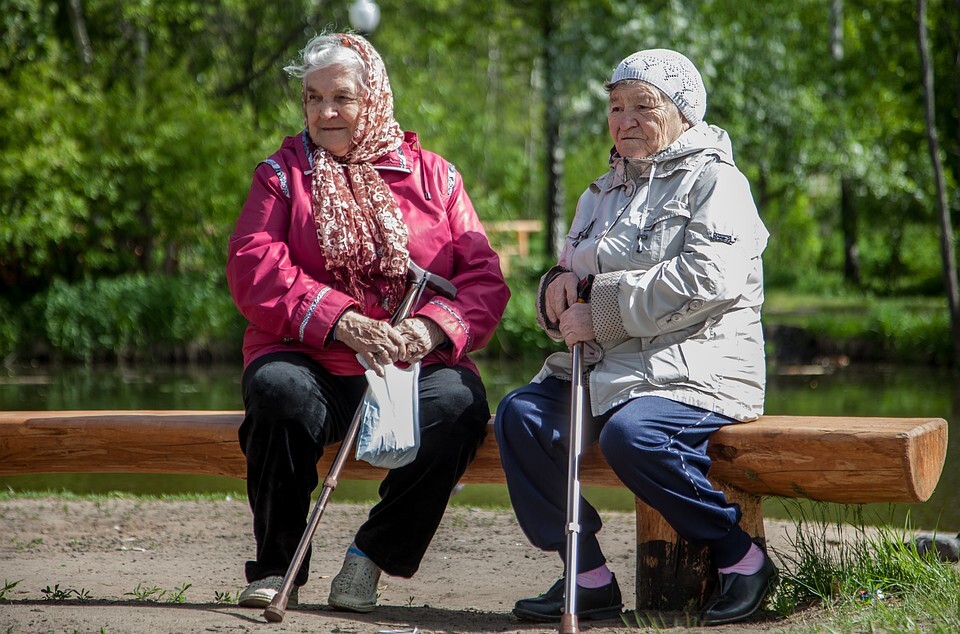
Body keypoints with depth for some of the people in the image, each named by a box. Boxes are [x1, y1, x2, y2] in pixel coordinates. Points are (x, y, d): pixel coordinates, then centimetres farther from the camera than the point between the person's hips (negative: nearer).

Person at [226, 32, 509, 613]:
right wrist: (340, 321, -19)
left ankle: (374, 554, -12)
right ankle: (278, 565, -16)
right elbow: (254, 269, -4)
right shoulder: (283, 173, 13)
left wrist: (431, 328, -17)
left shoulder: (432, 175, 15)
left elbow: (485, 280, 5)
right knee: (278, 389, -35)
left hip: (415, 366, 1)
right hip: (313, 363, -1)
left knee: (459, 403, -32)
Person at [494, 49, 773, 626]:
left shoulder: (714, 180, 1)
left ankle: (741, 558, -17)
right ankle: (588, 577, -14)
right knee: (521, 414, -17)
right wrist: (561, 286, 1)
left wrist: (602, 311, -16)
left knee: (631, 433, -35)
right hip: (612, 367, 7)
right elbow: (574, 303, 27)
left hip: (700, 367, -7)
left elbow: (706, 280, -16)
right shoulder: (604, 194, 25)